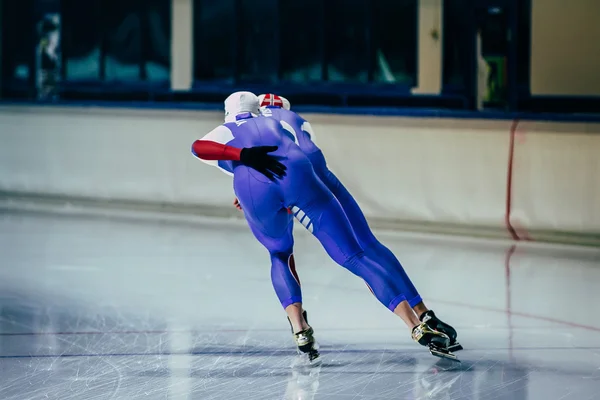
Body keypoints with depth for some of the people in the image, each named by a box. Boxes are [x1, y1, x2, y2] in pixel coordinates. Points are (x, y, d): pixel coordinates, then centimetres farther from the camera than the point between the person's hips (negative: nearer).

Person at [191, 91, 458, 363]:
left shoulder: (223, 133, 32)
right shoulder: (274, 123, 40)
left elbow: (198, 147, 10)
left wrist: (242, 155, -6)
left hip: (254, 191, 0)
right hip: (298, 177, 0)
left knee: (280, 257, 31)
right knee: (353, 257, 0)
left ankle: (300, 331, 11)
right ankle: (419, 328, -12)